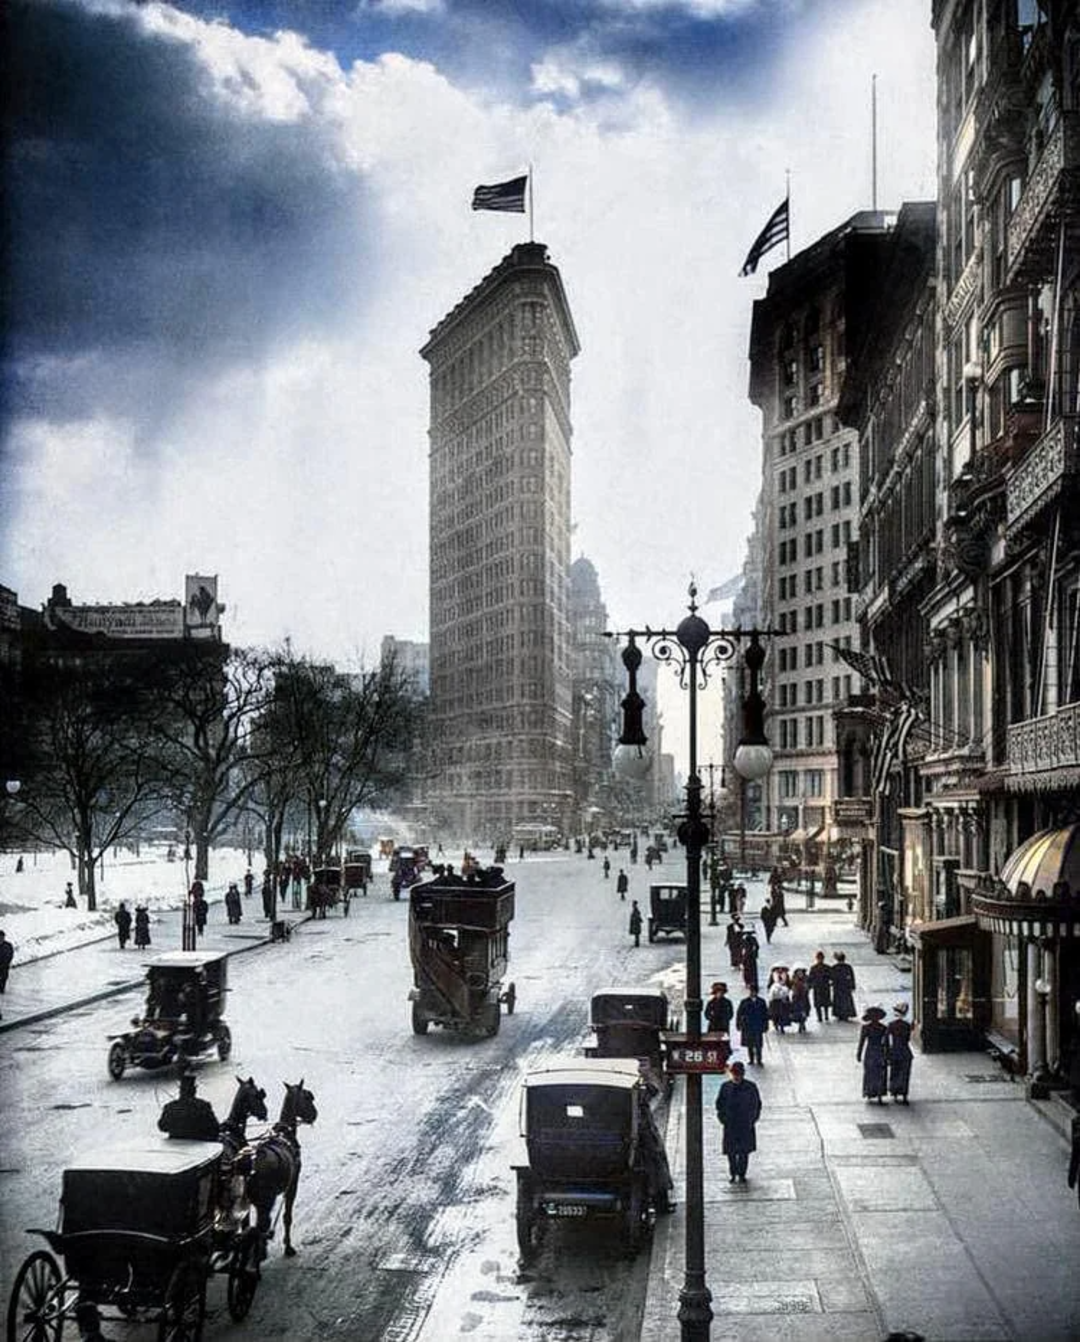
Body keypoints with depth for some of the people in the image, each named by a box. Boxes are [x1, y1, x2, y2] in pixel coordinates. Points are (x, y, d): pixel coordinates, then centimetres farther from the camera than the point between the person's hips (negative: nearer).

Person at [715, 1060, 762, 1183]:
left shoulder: (751, 1087, -6)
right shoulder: (725, 1087, -4)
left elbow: (757, 1104, 4)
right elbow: (719, 1104, 6)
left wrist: (752, 1120, -2)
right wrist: (723, 1119, -2)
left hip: (746, 1126, 0)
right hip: (730, 1125, 0)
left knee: (744, 1152, 7)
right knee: (731, 1152, 7)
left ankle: (742, 1174, 23)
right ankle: (732, 1173, 25)